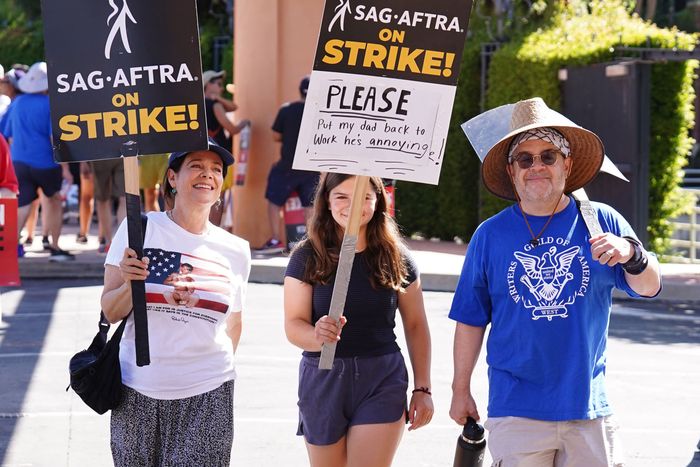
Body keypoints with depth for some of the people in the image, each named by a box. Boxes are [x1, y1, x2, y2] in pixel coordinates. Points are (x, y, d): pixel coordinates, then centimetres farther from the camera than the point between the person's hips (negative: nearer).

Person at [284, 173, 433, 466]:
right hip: (323, 379, 1)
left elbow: (416, 326, 9)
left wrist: (422, 388, 5)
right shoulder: (307, 257, -2)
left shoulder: (396, 258, 2)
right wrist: (318, 336, -31)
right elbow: (293, 325, -8)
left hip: (382, 380, 0)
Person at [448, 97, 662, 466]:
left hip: (589, 407, 1)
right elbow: (471, 319, 7)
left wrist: (631, 254, -23)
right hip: (515, 411, -1)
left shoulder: (601, 222, 3)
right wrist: (460, 390, 8)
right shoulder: (490, 235, 2)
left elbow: (649, 287, -2)